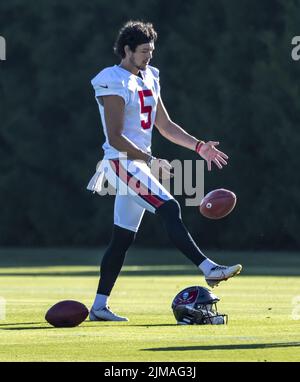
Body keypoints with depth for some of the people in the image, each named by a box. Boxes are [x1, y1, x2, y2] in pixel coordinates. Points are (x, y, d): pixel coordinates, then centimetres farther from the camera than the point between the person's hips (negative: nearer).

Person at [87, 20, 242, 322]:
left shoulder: (149, 79, 15)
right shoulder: (115, 84, -12)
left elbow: (165, 126, 19)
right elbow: (115, 138, -18)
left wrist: (199, 147, 9)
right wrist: (151, 161, -23)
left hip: (138, 164, 9)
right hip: (123, 162, -9)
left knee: (123, 238, 8)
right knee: (169, 209, -21)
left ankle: (99, 306, 11)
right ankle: (208, 269, -27)